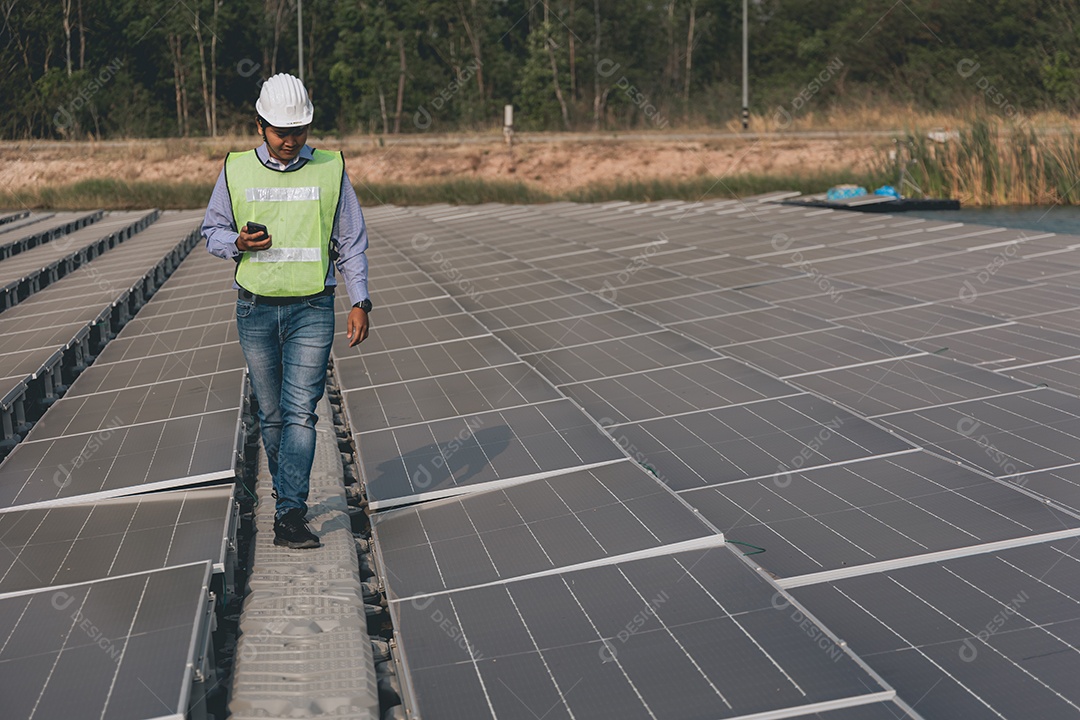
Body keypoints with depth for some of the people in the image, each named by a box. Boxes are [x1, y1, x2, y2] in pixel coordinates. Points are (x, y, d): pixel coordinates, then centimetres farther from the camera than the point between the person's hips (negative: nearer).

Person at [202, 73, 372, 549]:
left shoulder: (330, 170, 2)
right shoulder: (236, 170, 3)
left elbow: (350, 242, 8)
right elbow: (212, 229, 12)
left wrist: (359, 302, 1)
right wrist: (237, 242, -11)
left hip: (312, 310, -2)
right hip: (256, 309, 2)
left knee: (301, 411, -11)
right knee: (271, 414, 9)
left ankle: (289, 515, -14)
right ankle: (288, 500, 25)